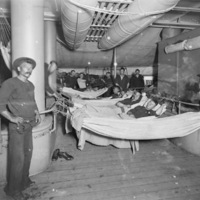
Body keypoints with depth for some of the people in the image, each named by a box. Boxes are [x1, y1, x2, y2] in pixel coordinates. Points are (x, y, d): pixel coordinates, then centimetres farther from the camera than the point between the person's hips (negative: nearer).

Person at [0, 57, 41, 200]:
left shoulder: (30, 85, 10)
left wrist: (37, 113, 6)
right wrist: (12, 118, -26)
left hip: (29, 125, 8)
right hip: (17, 126, -7)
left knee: (28, 153, 16)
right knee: (17, 157, -3)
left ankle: (24, 181, 34)